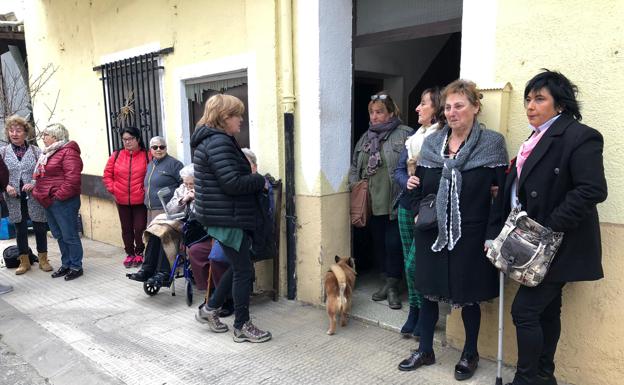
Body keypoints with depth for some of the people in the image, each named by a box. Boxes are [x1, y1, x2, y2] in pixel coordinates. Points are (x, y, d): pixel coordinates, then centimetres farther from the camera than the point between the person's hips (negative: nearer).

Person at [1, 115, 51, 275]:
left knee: (40, 228, 6)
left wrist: (34, 184, -18)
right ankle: (24, 262, 27)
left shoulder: (36, 151, -1)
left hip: (34, 198, -2)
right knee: (20, 230, 13)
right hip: (14, 200, 2)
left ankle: (43, 260, 22)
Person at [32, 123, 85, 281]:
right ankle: (66, 264, 27)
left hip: (63, 202, -10)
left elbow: (72, 178, -22)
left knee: (69, 235, -1)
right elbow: (41, 176, 25)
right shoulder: (47, 153, 17)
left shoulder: (68, 152, -13)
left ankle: (76, 267, 10)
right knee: (59, 236, 16)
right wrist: (37, 191, 12)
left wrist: (59, 196, -21)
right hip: (49, 202, 10)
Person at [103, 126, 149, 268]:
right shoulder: (116, 155, 3)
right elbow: (107, 175, 9)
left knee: (140, 228, 0)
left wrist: (146, 189, -12)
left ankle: (139, 253, 20)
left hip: (140, 200, -3)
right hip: (122, 201, 3)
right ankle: (130, 254, 27)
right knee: (126, 228, 13)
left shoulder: (146, 156, -6)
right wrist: (112, 188, -2)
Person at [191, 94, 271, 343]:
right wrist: (260, 181, -10)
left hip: (224, 216, 10)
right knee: (244, 271, 0)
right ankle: (242, 326, 13)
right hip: (227, 218, -10)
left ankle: (211, 308, 30)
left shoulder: (210, 140, 15)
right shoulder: (219, 142, -19)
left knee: (237, 267, 19)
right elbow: (232, 183, -25)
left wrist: (252, 179, 9)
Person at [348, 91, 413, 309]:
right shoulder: (365, 138, 14)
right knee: (379, 243, 14)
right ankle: (389, 282, 30)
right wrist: (354, 185, 6)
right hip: (372, 204, 7)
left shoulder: (405, 135, -8)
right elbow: (354, 166, 21)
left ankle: (392, 286, 16)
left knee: (394, 244, -1)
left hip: (396, 204, -7)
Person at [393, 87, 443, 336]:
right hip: (407, 206, 7)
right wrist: (407, 181, -12)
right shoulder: (413, 138, 11)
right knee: (410, 262, 14)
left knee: (415, 264, -5)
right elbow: (398, 171, 8)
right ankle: (414, 310, 28)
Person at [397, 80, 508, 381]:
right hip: (432, 234, 4)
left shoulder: (492, 143, -5)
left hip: (470, 237, -3)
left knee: (468, 296, 11)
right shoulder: (430, 143, 6)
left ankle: (470, 354, 34)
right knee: (428, 291, 12)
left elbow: (502, 193, -7)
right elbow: (418, 187, 14)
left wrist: (492, 235, -12)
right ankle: (425, 350, 32)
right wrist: (418, 214, 1)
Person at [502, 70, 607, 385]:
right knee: (546, 311, 17)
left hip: (558, 245, -8)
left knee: (524, 310, -6)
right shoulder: (538, 138, 13)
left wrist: (549, 229, -22)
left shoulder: (579, 137, -14)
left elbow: (592, 190, -22)